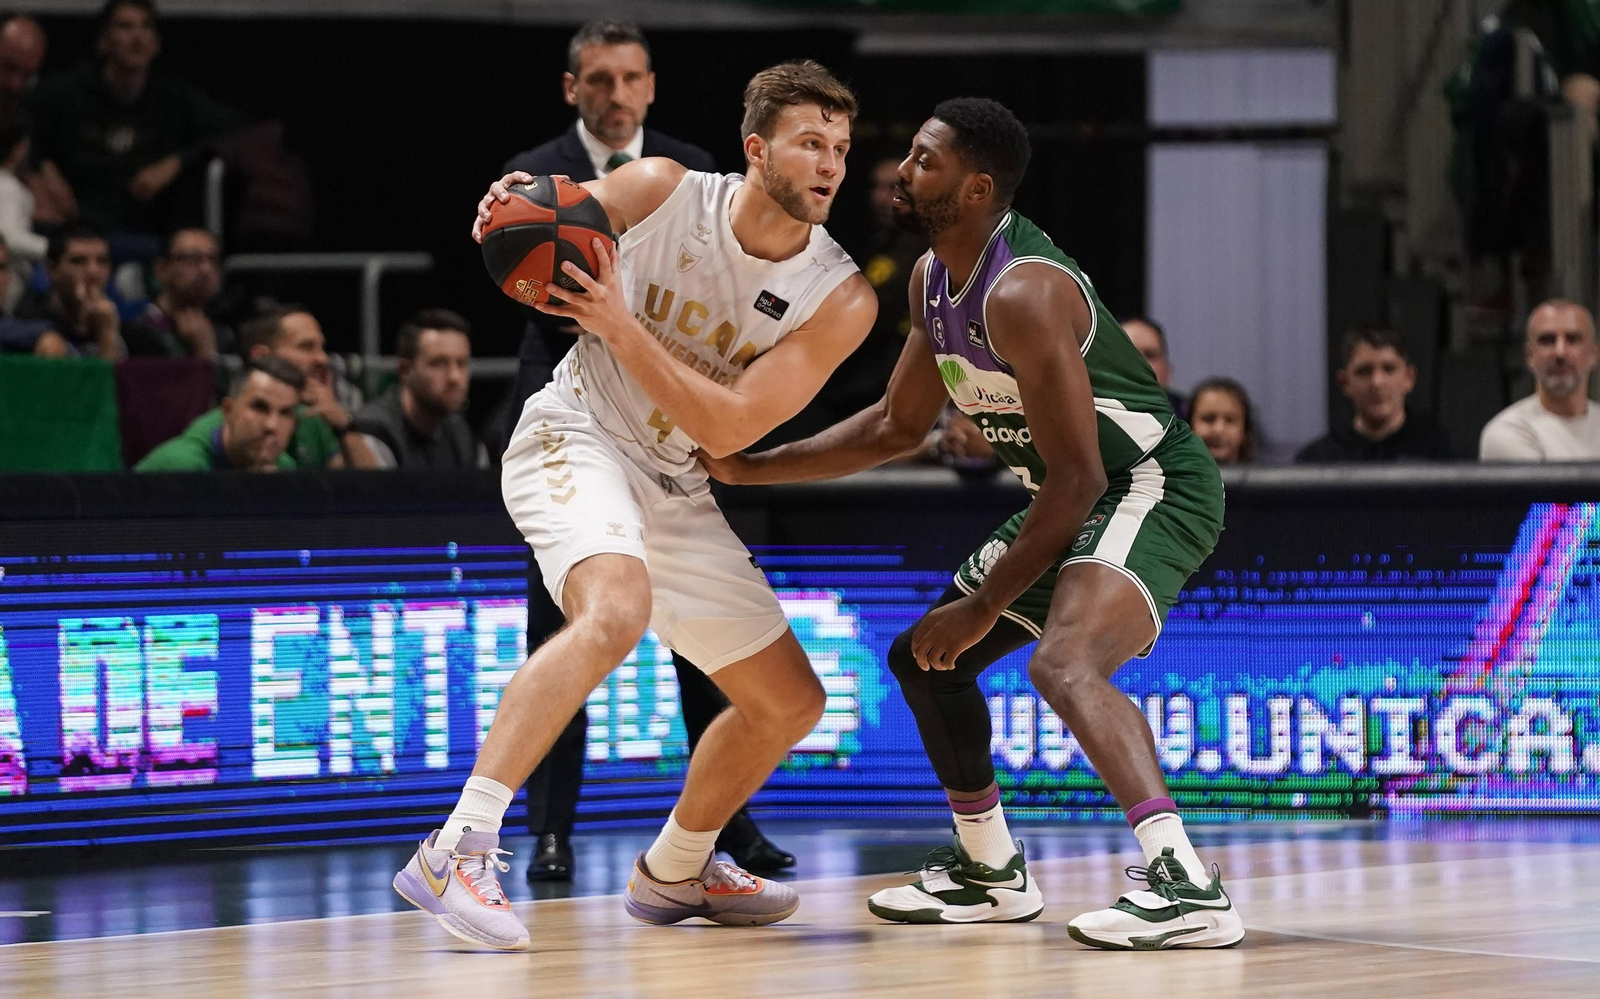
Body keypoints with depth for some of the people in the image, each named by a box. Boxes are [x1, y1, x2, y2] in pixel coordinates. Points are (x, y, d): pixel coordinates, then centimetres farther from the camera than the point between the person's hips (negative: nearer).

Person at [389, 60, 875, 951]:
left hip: (677, 491, 6)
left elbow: (728, 428, -19)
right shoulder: (658, 192, -13)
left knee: (792, 702, 10)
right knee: (617, 610, -36)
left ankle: (674, 873, 35)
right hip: (574, 438, -5)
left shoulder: (840, 300, -11)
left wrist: (621, 325, -28)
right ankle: (458, 850, -39)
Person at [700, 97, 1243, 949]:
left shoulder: (1023, 294, -27)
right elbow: (896, 426, 18)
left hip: (1152, 486, -11)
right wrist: (748, 468, 14)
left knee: (1065, 662, -34)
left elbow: (1077, 479, -27)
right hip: (1076, 496, 11)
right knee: (925, 658, 17)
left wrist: (985, 606, -21)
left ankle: (1188, 888, -43)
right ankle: (989, 871, 34)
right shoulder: (934, 280, 4)